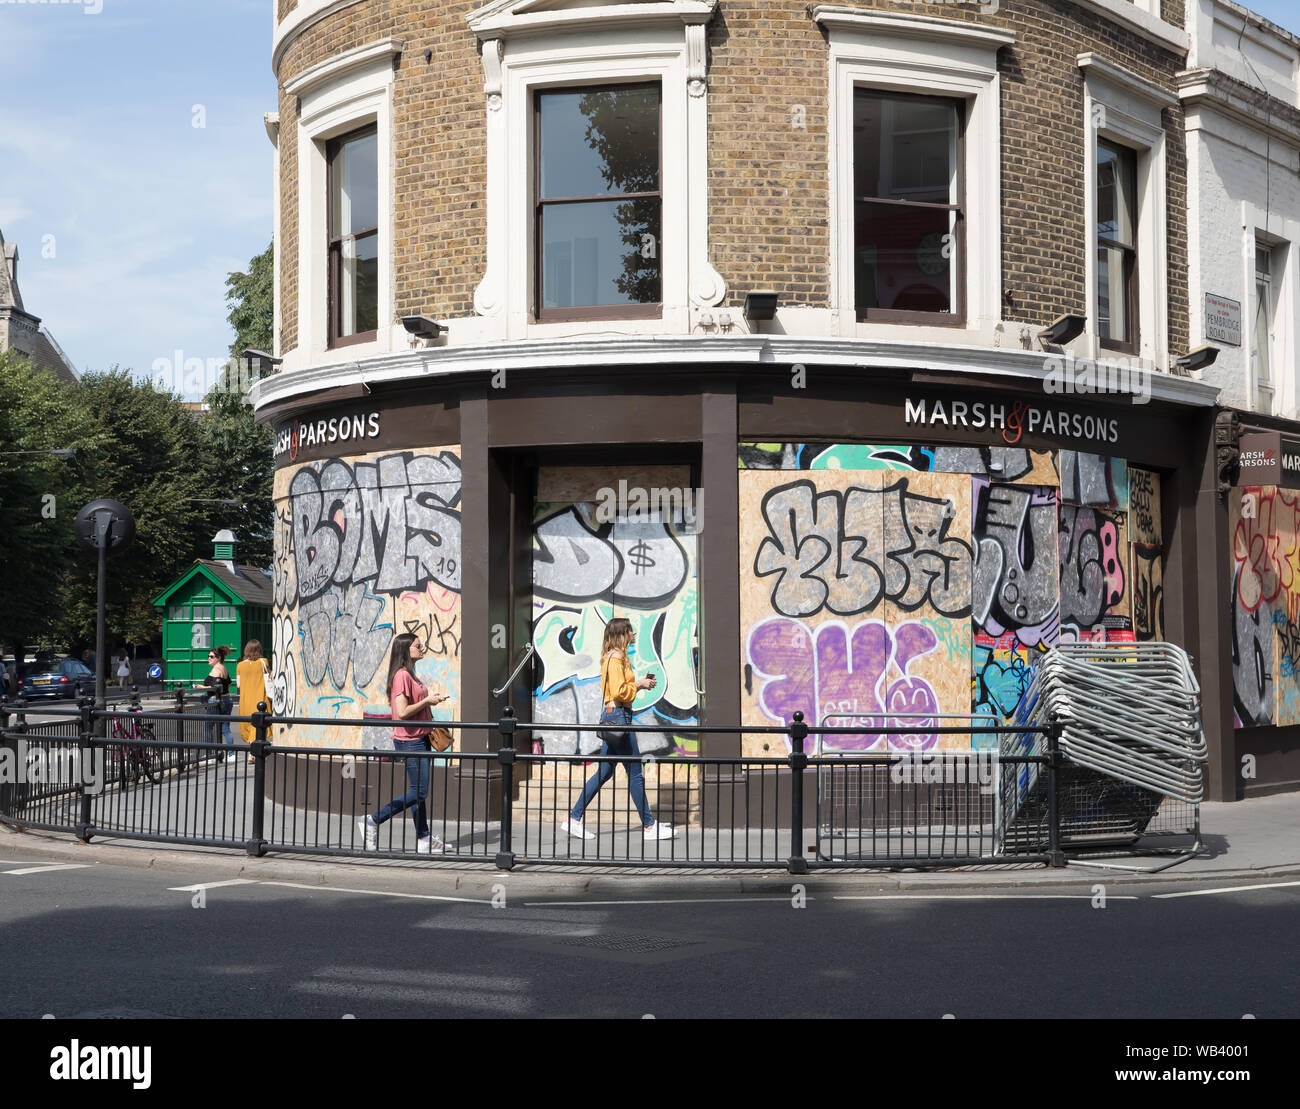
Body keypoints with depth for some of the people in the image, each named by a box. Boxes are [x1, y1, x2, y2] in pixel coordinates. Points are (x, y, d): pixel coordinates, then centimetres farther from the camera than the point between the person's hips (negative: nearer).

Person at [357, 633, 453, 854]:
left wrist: (431, 701, 11)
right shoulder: (401, 676, -16)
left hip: (420, 739, 10)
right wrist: (427, 701, -14)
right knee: (419, 791, -8)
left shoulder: (410, 675, 15)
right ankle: (372, 821, -3)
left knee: (419, 791, 10)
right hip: (410, 742, -10)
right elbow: (402, 712, -23)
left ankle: (425, 840, 13)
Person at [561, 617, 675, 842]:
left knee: (604, 772, 12)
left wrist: (640, 683, 12)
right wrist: (639, 684, -8)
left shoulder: (615, 658, 17)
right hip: (618, 716, -10)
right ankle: (649, 826, 4)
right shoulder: (615, 659, -14)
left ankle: (574, 819, 12)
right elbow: (619, 692, -21)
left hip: (612, 717, 10)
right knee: (635, 773, -3)